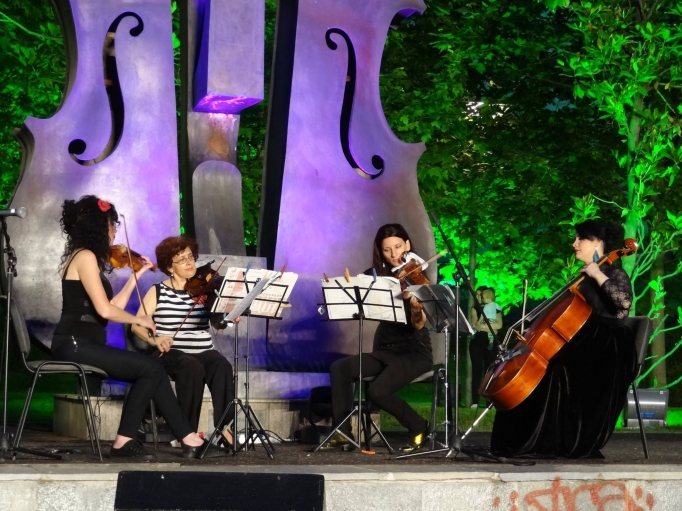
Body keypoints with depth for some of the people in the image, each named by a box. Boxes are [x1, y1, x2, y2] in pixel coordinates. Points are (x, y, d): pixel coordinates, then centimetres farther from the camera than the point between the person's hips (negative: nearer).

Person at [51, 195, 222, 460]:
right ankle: (124, 441, -8)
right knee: (151, 369, -13)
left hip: (81, 345, 9)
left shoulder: (85, 257, 18)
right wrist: (139, 319, -5)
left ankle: (189, 440, 0)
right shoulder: (85, 256, -12)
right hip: (75, 344, -9)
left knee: (152, 372, 1)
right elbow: (105, 310, -20)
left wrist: (136, 275, 17)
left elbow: (114, 307, 13)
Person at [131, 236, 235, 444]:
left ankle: (224, 427, -29)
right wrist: (153, 339, -21)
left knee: (222, 366, -30)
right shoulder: (158, 291, 5)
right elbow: (137, 325, -2)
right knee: (192, 367, -35)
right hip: (170, 354, -2)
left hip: (203, 352, 2)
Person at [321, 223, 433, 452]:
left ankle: (419, 427, -4)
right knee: (339, 368, -17)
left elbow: (418, 325, -20)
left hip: (415, 353, -6)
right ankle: (343, 434, -13)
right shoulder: (378, 277, 6)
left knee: (377, 391, -28)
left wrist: (416, 307, -41)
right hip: (385, 351, 6)